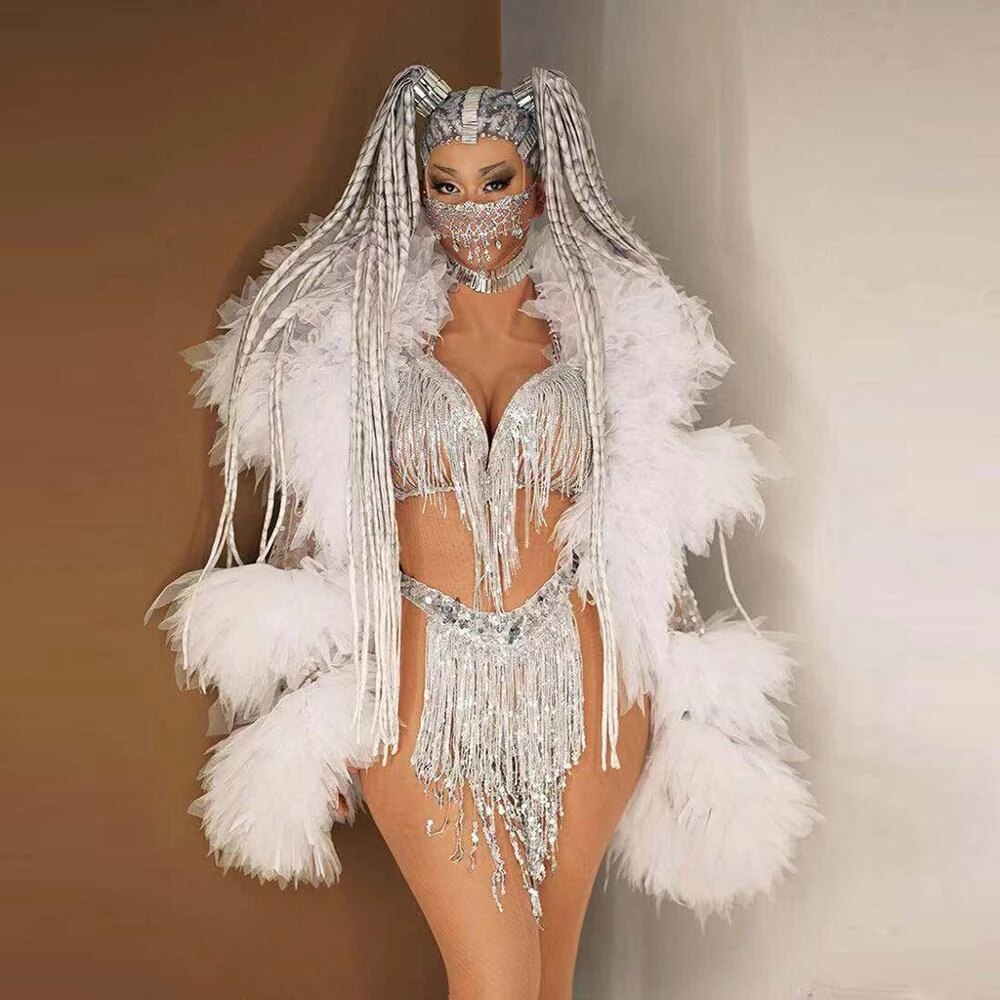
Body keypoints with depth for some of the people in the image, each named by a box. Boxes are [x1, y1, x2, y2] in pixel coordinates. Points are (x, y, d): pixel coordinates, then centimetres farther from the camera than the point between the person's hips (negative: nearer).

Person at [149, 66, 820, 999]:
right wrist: (303, 735, 3)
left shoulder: (611, 329, 7)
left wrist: (689, 716, 7)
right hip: (424, 679, -1)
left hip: (578, 676, 2)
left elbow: (647, 526, 10)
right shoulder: (359, 331, 4)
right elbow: (315, 525, 5)